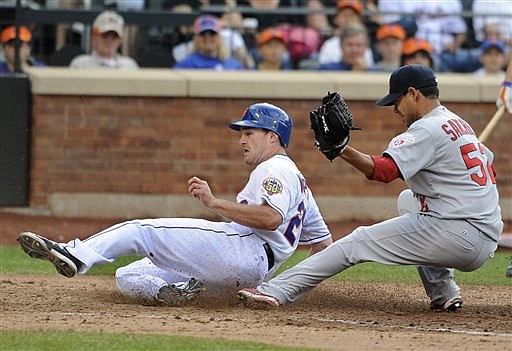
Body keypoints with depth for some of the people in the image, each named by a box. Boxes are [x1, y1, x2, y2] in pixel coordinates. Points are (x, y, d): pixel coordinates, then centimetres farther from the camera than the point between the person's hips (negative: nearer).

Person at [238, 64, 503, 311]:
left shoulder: (429, 128, -8)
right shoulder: (461, 125, 21)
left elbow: (383, 170, -22)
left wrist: (342, 151, -33)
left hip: (460, 234, -10)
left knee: (358, 243, -4)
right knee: (409, 199, 33)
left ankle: (277, 291, -11)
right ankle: (443, 293, 19)